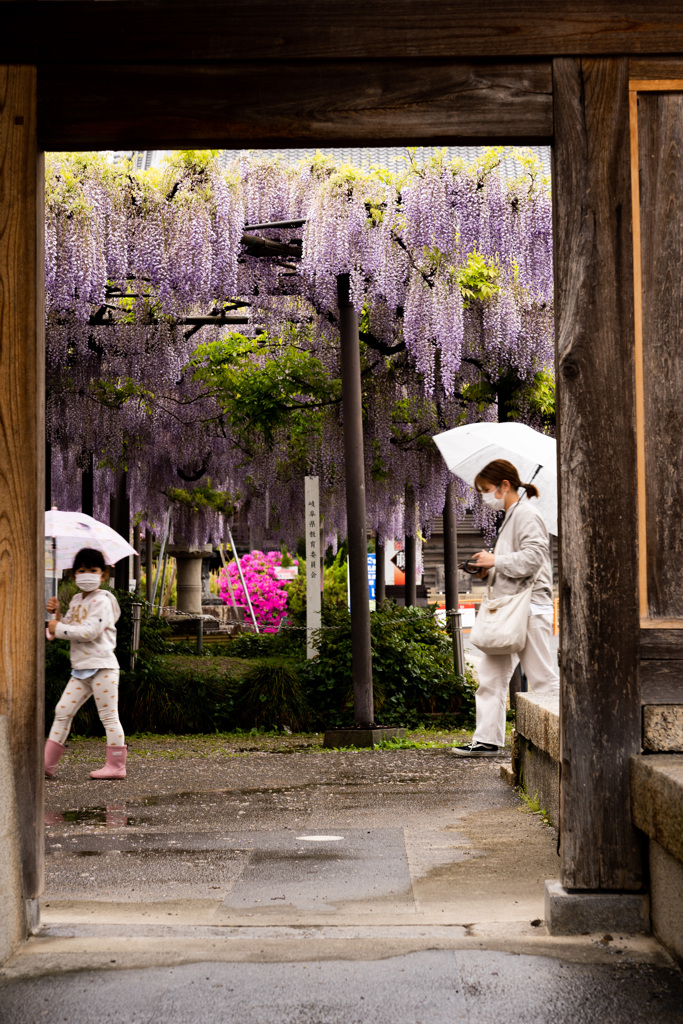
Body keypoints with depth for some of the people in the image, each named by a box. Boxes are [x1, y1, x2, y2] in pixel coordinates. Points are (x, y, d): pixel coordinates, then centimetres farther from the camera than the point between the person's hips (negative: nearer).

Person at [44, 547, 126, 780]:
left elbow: (90, 631, -21)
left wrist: (58, 629, -14)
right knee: (62, 711, 5)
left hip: (102, 667, -8)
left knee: (108, 716, -4)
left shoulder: (101, 600, -9)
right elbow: (68, 630, 19)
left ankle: (116, 766, 1)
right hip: (81, 669, 8)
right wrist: (57, 615, 2)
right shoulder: (76, 601, 17)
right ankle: (47, 763, 7)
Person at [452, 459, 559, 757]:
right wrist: (490, 571, 11)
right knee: (491, 674, 7)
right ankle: (487, 740, 10)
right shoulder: (510, 517, 19)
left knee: (543, 678, -5)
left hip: (530, 608, -10)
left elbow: (532, 559, -20)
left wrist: (495, 561, -12)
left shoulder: (526, 514, -10)